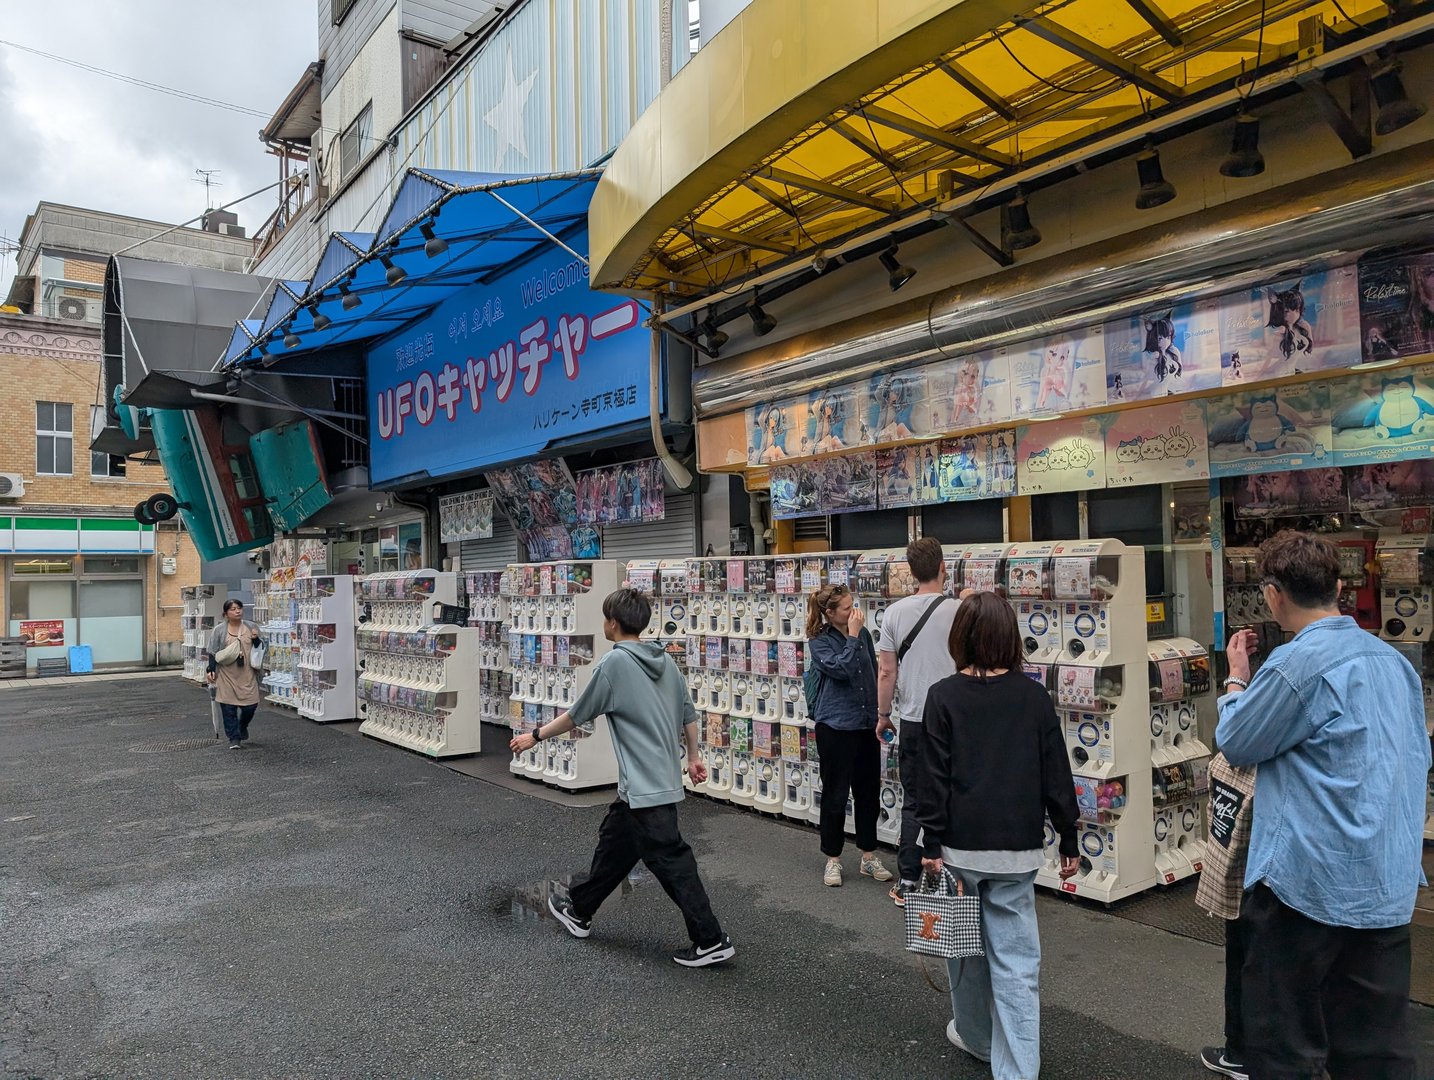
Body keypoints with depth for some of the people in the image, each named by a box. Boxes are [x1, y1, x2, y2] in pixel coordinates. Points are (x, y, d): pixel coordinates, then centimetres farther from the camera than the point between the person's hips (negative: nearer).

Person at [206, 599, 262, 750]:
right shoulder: (219, 630, 0)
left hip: (247, 675, 2)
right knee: (228, 707, -1)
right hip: (226, 675, -2)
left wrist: (256, 639, -8)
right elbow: (213, 652, 2)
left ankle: (243, 726, 33)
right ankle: (234, 738, 8)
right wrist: (211, 670, -5)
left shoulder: (251, 627, 6)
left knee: (250, 705, 2)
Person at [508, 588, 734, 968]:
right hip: (663, 778, 9)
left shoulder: (614, 663, -15)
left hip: (644, 787, -9)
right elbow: (688, 714, 11)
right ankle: (579, 911, 38)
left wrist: (535, 736, 7)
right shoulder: (665, 661, 7)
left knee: (672, 862, 0)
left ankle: (711, 941, 6)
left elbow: (577, 715, -7)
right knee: (613, 844, 22)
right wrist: (693, 757, 23)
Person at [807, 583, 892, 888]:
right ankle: (833, 859, 20)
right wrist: (853, 636, -18)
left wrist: (878, 718, 17)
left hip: (866, 725, 5)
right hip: (836, 727, -5)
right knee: (835, 794, 5)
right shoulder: (819, 641, -8)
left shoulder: (863, 633, 5)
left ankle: (868, 857, 25)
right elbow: (842, 670, -24)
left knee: (869, 792, 12)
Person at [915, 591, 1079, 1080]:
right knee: (1016, 959, 5)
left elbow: (934, 775, -7)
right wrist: (1068, 839, 12)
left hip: (961, 843, -1)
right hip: (1017, 846, 1)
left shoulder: (943, 696, -7)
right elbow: (1056, 773, 2)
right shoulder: (1034, 696, -1)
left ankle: (975, 1034, 37)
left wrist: (931, 845, -2)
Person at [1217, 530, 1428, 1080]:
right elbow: (1418, 756, 17)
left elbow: (1236, 744, -8)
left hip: (1310, 879, -7)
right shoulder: (1394, 659, 7)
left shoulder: (1297, 662, -18)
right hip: (1391, 883, 8)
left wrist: (1236, 679, 6)